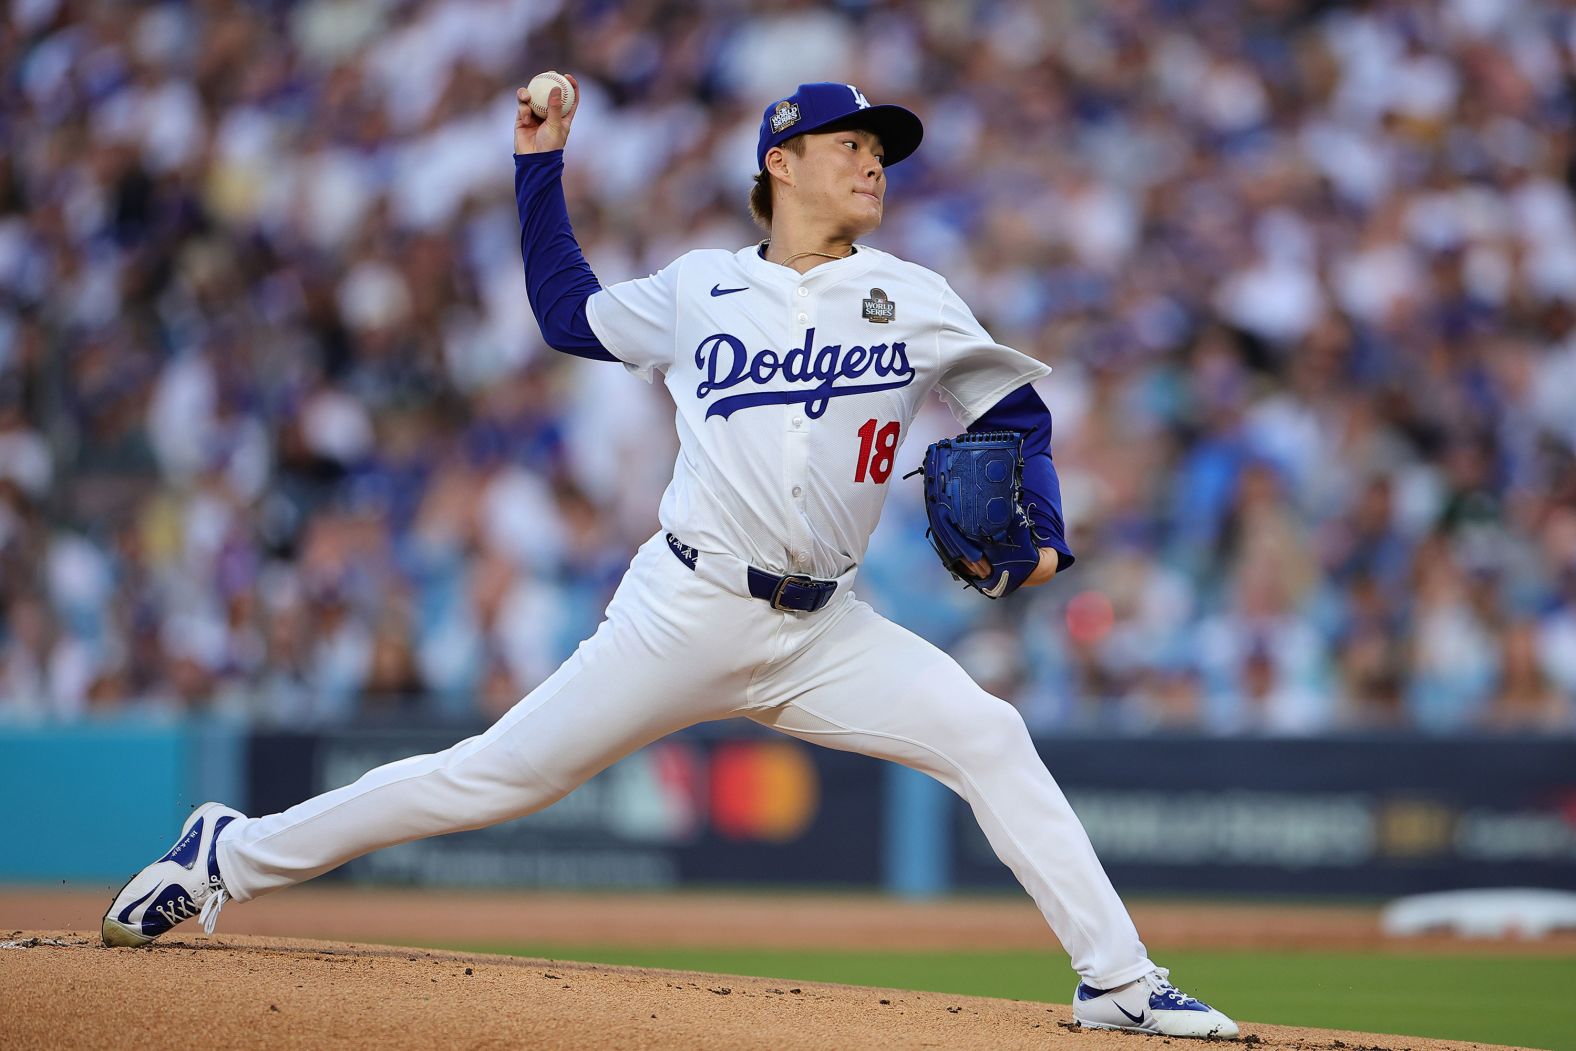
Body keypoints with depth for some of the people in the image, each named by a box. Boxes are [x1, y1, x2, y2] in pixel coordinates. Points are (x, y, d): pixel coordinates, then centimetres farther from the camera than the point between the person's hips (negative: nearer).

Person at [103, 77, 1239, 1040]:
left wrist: (1041, 538, -3)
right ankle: (234, 855, 10)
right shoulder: (700, 288, 6)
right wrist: (541, 164, 16)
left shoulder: (913, 300, 6)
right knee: (504, 773, -2)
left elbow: (1014, 412, 13)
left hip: (823, 632, 2)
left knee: (991, 741, -16)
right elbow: (568, 313, 20)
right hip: (687, 610, -2)